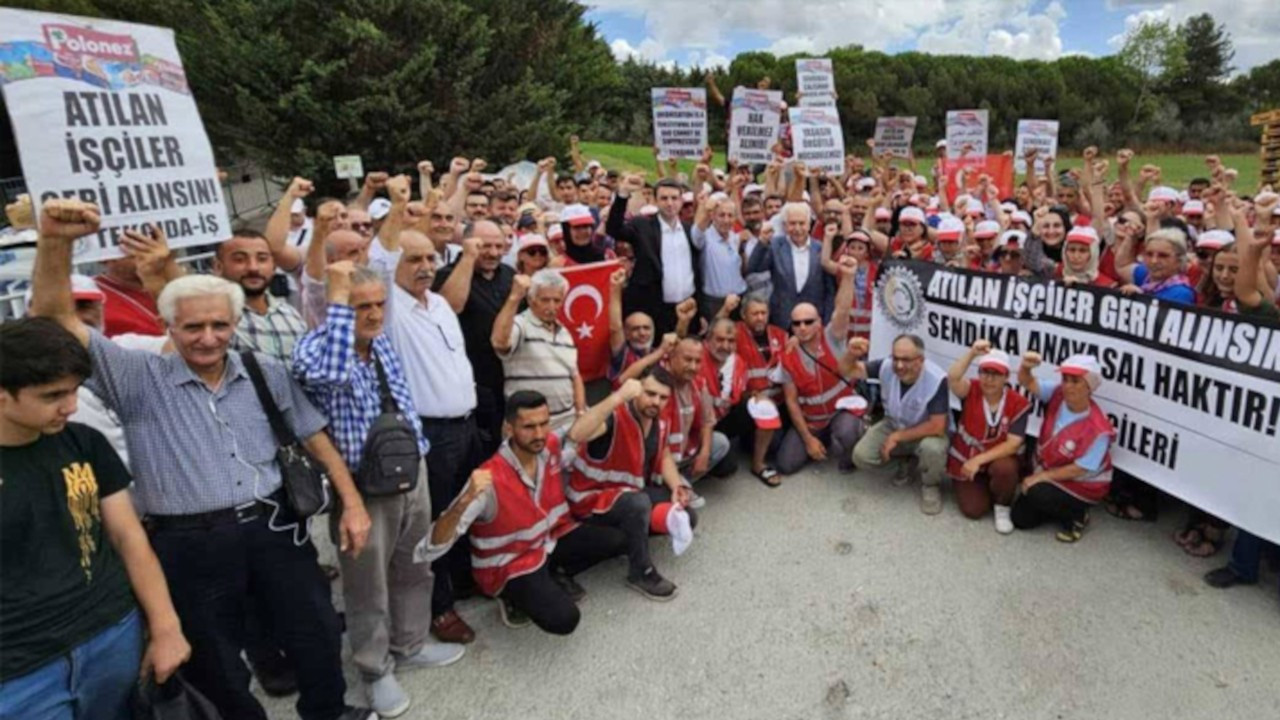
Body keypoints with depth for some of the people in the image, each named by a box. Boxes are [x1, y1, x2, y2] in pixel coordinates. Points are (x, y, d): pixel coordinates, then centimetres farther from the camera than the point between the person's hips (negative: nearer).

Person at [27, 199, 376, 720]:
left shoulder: (267, 375, 4)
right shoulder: (139, 379, -3)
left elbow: (315, 437, 9)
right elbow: (56, 319, -12)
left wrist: (352, 503, 4)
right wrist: (56, 242, -28)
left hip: (272, 526, 3)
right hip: (190, 544, -2)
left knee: (319, 637, 15)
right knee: (217, 666, 15)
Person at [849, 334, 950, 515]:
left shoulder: (937, 379, -32)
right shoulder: (887, 366, -21)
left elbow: (937, 426, -32)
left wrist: (897, 437, -25)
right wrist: (852, 355, -42)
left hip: (927, 431, -4)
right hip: (894, 425, 4)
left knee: (932, 449, -38)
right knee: (861, 457, -15)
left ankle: (930, 486, -3)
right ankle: (907, 461, 15)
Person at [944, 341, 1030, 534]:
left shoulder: (1018, 404, -16)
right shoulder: (971, 391, -14)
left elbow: (1013, 444, -22)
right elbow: (952, 379, -39)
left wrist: (979, 460, -30)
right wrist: (972, 353, -48)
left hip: (999, 458, 0)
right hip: (965, 460, 1)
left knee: (1005, 468, -37)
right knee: (973, 510, -11)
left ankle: (1002, 508, -5)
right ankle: (980, 487, 26)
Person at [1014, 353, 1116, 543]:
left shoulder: (1098, 429, -30)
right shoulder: (1058, 394, -15)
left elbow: (1079, 469, -25)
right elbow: (1027, 383, -18)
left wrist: (1041, 476, -20)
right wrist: (1026, 367, -43)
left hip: (1082, 486, -6)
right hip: (1049, 474, 6)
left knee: (1035, 494, -31)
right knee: (1020, 519, 2)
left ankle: (1077, 515, -2)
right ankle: (1063, 508, 25)